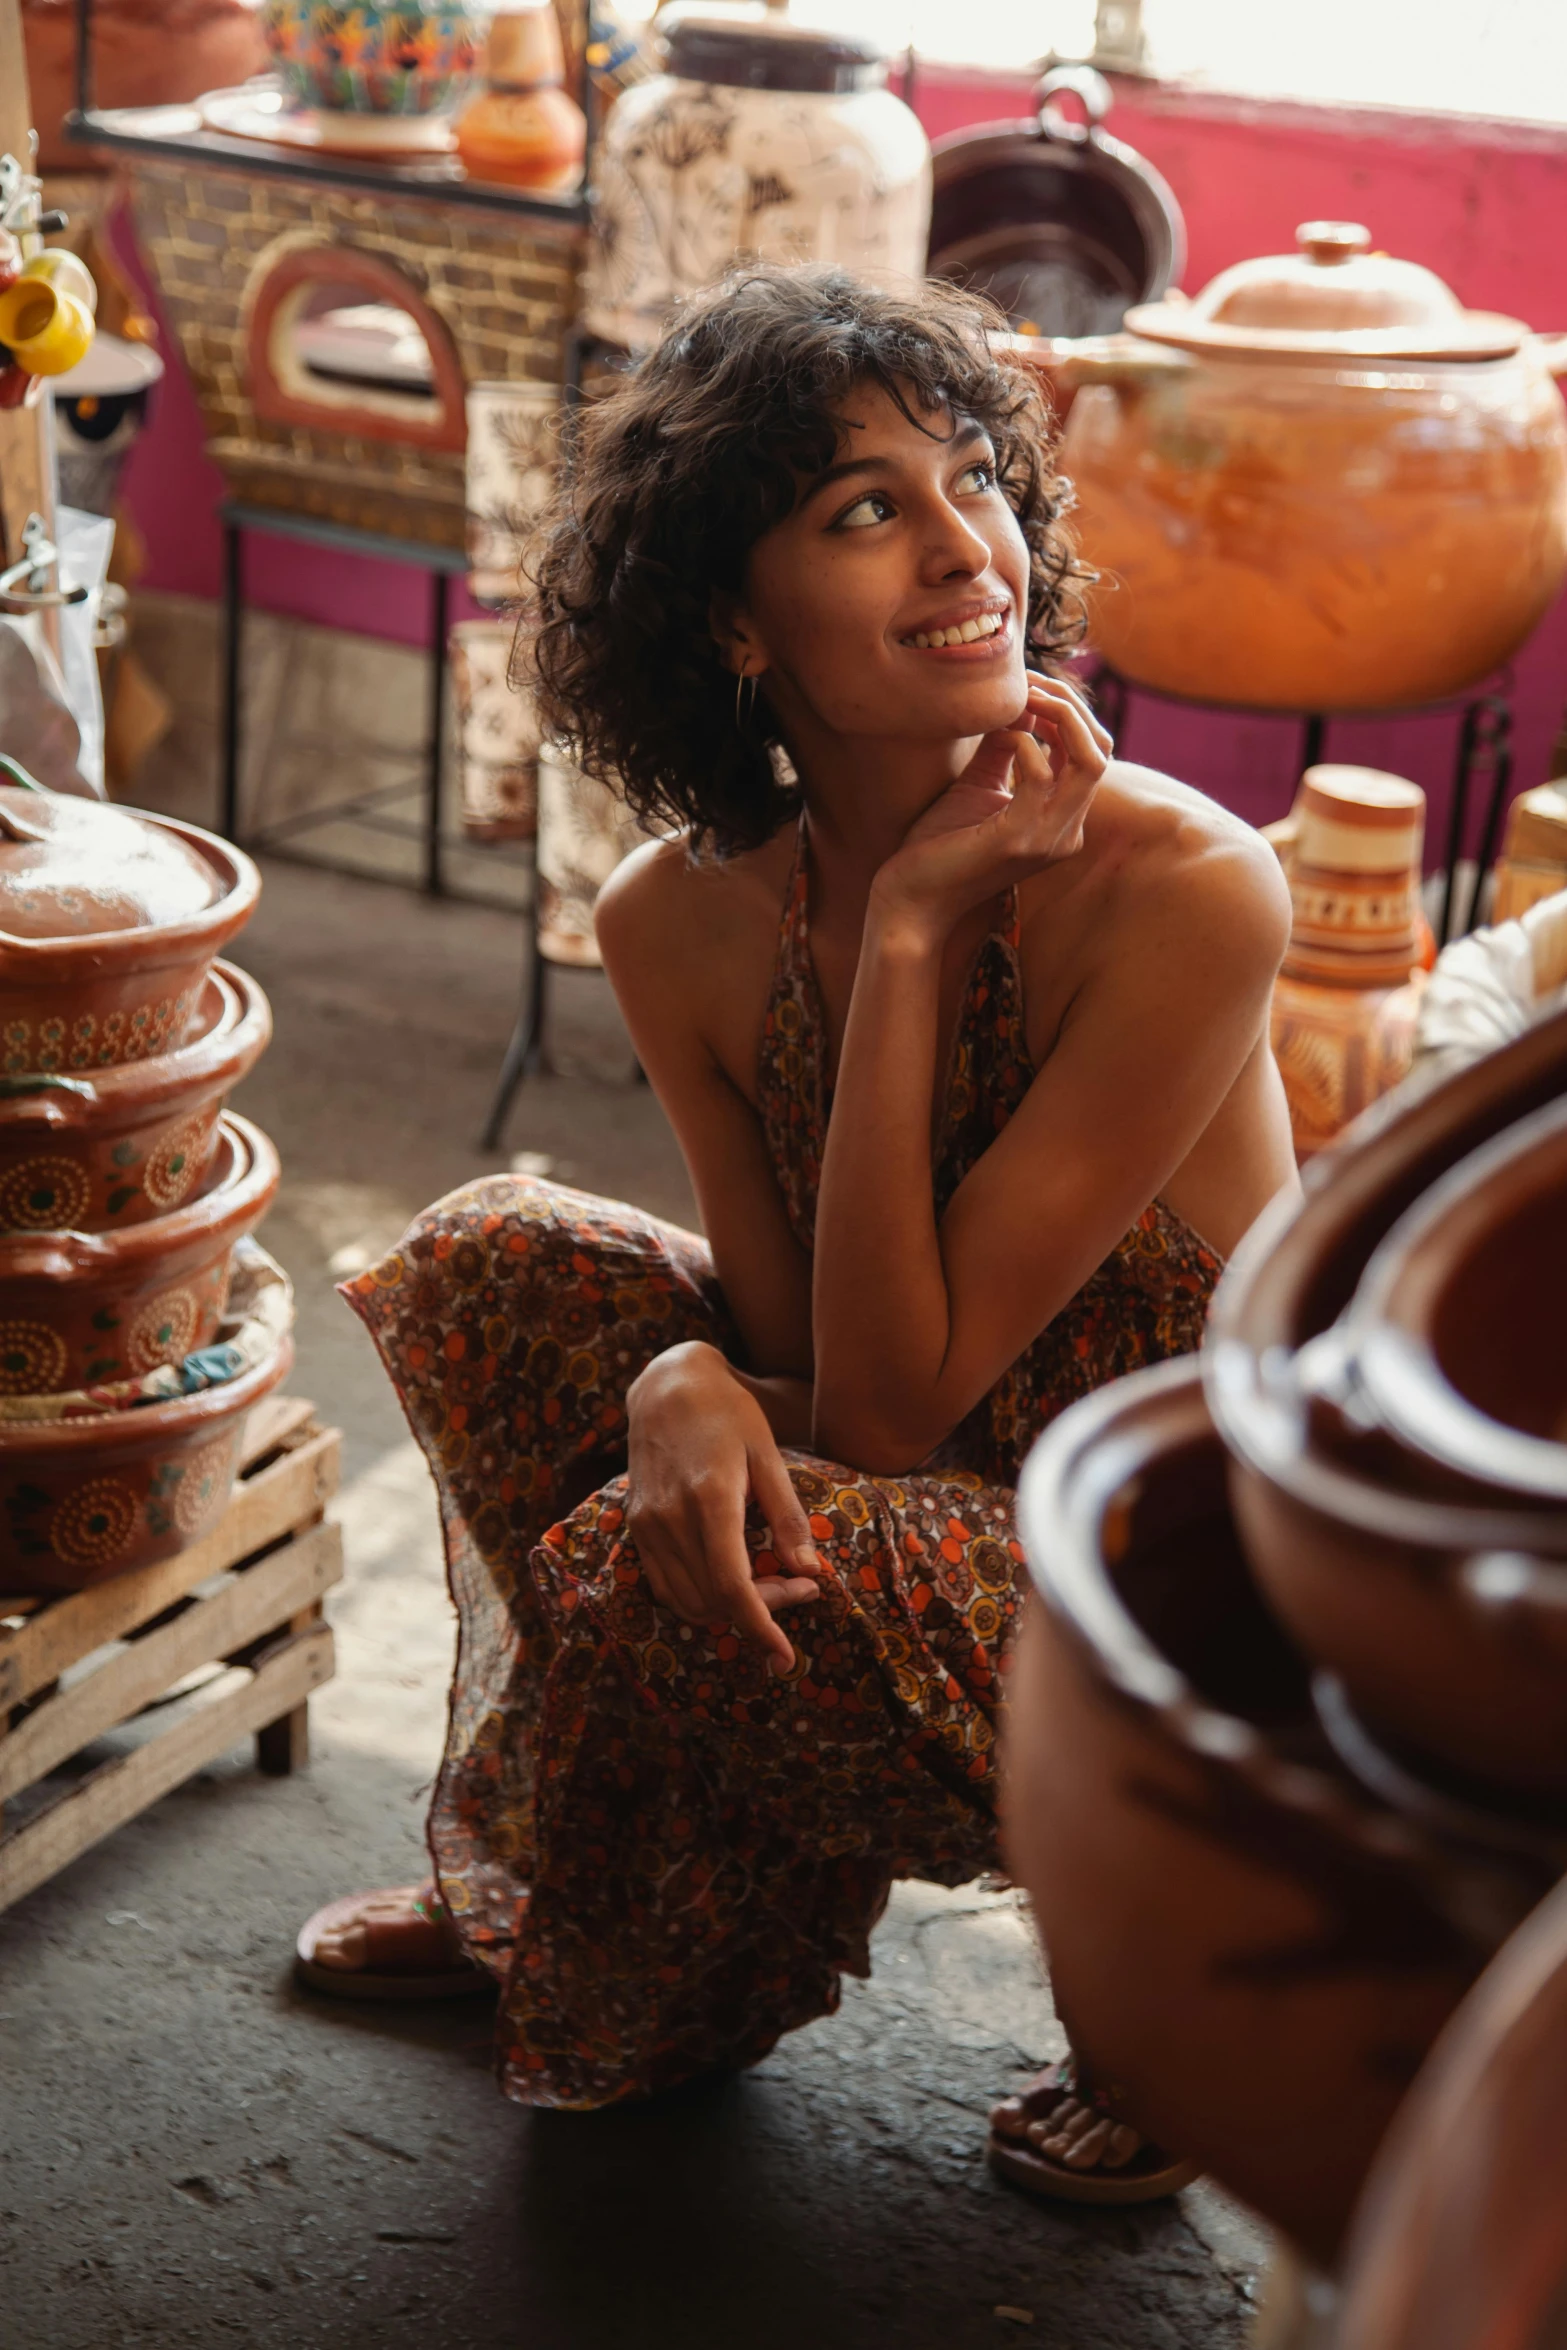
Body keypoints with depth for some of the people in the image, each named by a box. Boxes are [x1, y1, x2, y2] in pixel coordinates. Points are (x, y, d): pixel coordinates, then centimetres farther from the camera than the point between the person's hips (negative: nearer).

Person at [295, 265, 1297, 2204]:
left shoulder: (1183, 893, -27)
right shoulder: (680, 916, -9)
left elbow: (890, 1402, -25)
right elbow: (810, 1362, -6)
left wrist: (913, 933, -28)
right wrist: (688, 1383, -30)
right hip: (966, 1518, 6)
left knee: (668, 1562, -26)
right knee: (497, 1264, -2)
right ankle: (549, 1880, 18)